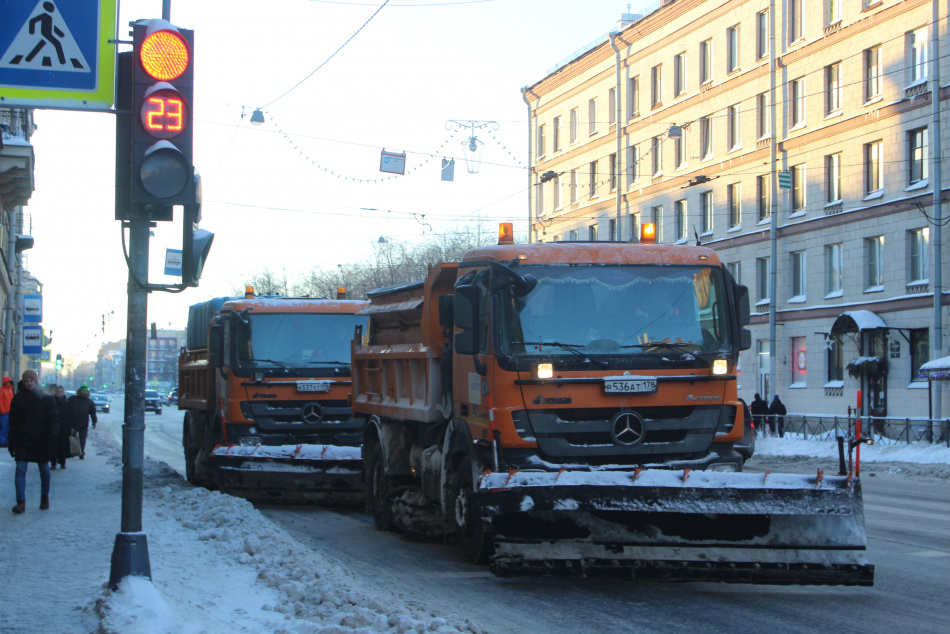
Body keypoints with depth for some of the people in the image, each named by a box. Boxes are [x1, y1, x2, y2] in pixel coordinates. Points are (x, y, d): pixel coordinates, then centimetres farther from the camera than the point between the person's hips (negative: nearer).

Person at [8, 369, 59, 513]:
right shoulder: (17, 400, 5)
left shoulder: (47, 399, 0)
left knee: (44, 469, 10)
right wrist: (12, 442, 0)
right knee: (20, 469, -11)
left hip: (42, 441, -1)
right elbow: (13, 422, 7)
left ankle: (45, 497, 29)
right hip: (23, 440, 1)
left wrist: (52, 436, -16)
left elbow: (54, 419, -2)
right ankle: (21, 502, -16)